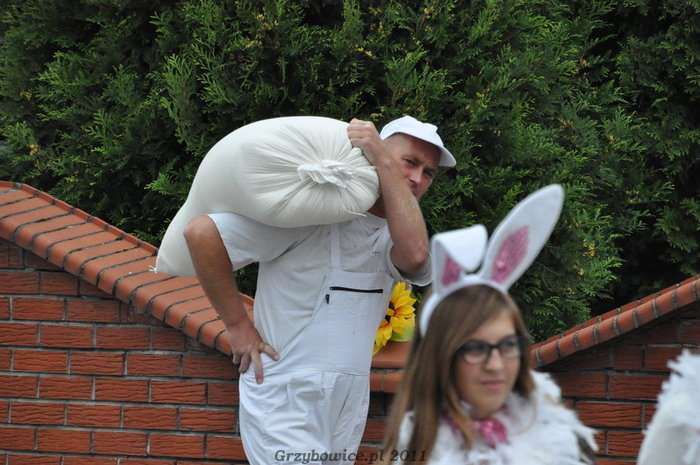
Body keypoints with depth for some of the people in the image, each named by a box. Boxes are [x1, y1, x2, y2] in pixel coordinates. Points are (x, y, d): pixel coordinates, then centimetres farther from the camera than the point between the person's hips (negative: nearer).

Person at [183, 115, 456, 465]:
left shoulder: (390, 236, 9)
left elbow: (415, 255, -18)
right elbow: (201, 233, -14)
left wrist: (383, 160, -15)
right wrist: (237, 326, -10)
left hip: (346, 416, 7)